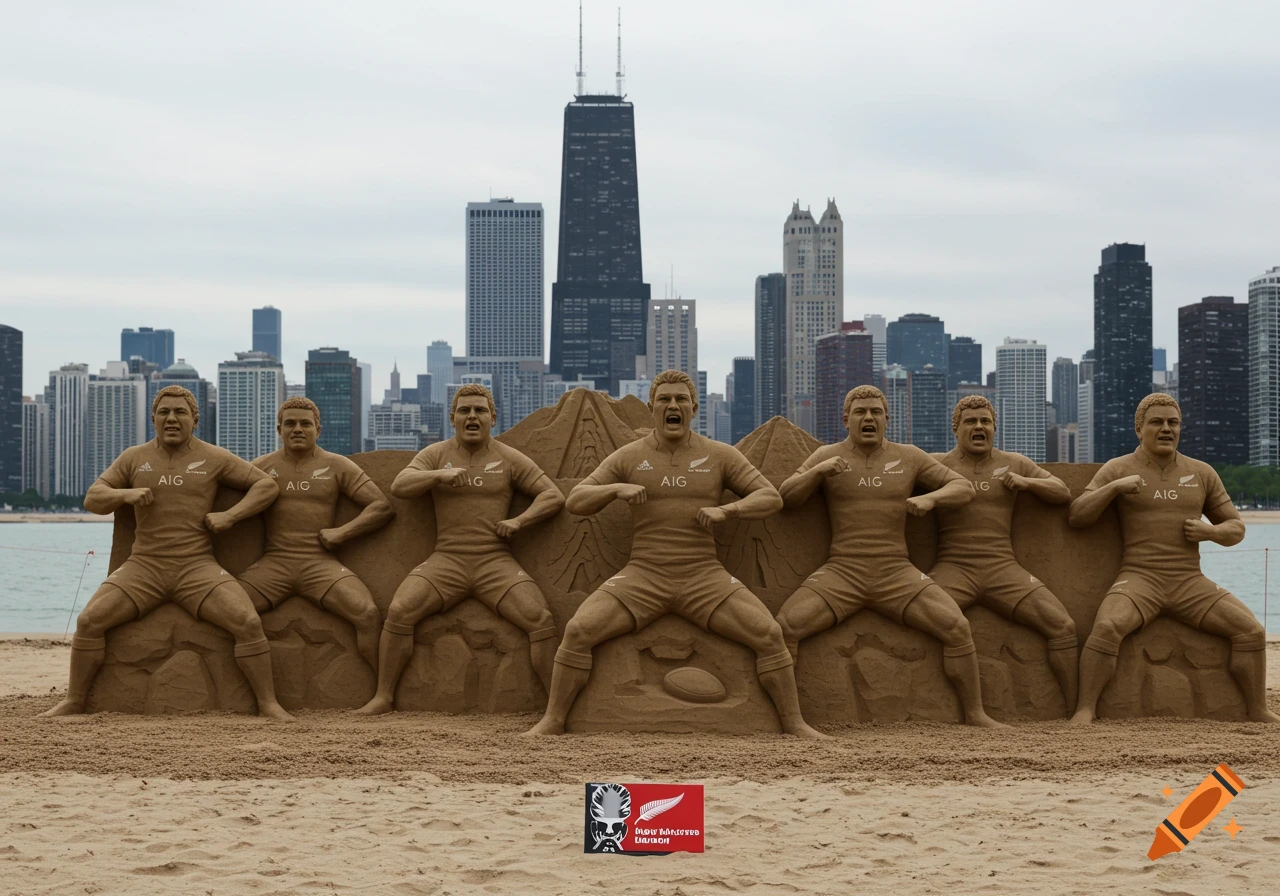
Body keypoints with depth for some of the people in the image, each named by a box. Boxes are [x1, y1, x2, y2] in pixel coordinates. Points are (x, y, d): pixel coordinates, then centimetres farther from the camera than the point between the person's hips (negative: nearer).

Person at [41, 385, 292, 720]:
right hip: (144, 566, 2)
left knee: (248, 623, -24)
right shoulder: (134, 458, 12)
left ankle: (268, 704, -14)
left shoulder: (213, 459, 5)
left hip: (197, 567, -2)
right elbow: (92, 499, 10)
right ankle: (73, 701, -3)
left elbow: (267, 485, 5)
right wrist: (125, 494, -11)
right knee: (90, 619, -17)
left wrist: (230, 516, -9)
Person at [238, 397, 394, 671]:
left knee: (369, 615, -28)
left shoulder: (337, 466, 11)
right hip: (274, 563, 1)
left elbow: (383, 507, 5)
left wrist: (341, 533, -5)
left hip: (321, 563, -1)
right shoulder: (262, 467, 16)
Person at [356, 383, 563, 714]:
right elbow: (399, 486, -4)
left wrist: (519, 520, -9)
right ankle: (383, 697, -12)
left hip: (496, 562, 0)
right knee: (399, 611, -22)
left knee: (540, 619, -22)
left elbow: (554, 496, 7)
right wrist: (438, 475, -20)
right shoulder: (436, 454, 10)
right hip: (447, 560, 0)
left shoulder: (508, 459, 9)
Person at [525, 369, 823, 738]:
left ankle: (794, 724, -7)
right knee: (578, 631, -21)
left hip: (705, 578, 0)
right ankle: (552, 721, -9)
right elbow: (575, 502, 3)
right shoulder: (628, 457, 5)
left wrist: (725, 510, -16)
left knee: (769, 634, -20)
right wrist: (617, 488, -16)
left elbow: (771, 499, 2)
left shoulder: (720, 455, 5)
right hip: (643, 577, 0)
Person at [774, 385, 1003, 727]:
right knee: (785, 626, -24)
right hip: (841, 573, -1)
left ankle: (975, 714, -4)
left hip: (896, 573, 1)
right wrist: (817, 471, -18)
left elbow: (964, 488, 11)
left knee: (956, 627, -18)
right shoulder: (827, 455, 9)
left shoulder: (908, 457, 11)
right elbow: (787, 498, 0)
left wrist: (931, 498, -10)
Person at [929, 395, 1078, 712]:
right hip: (954, 567, -3)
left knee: (1062, 625, -15)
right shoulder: (939, 466, 10)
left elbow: (1063, 493, 19)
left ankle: (1075, 710, -6)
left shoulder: (1014, 463, 19)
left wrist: (1027, 482, 1)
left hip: (1002, 568, 3)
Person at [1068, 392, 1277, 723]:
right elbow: (1077, 516, -3)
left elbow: (1236, 528, 18)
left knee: (1250, 630, -13)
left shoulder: (1202, 473, 14)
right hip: (1139, 580, -3)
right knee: (1106, 627, -33)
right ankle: (1085, 710, -27)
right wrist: (1115, 487, -16)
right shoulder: (1117, 469, 5)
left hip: (1190, 583, 3)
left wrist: (1210, 531, -5)